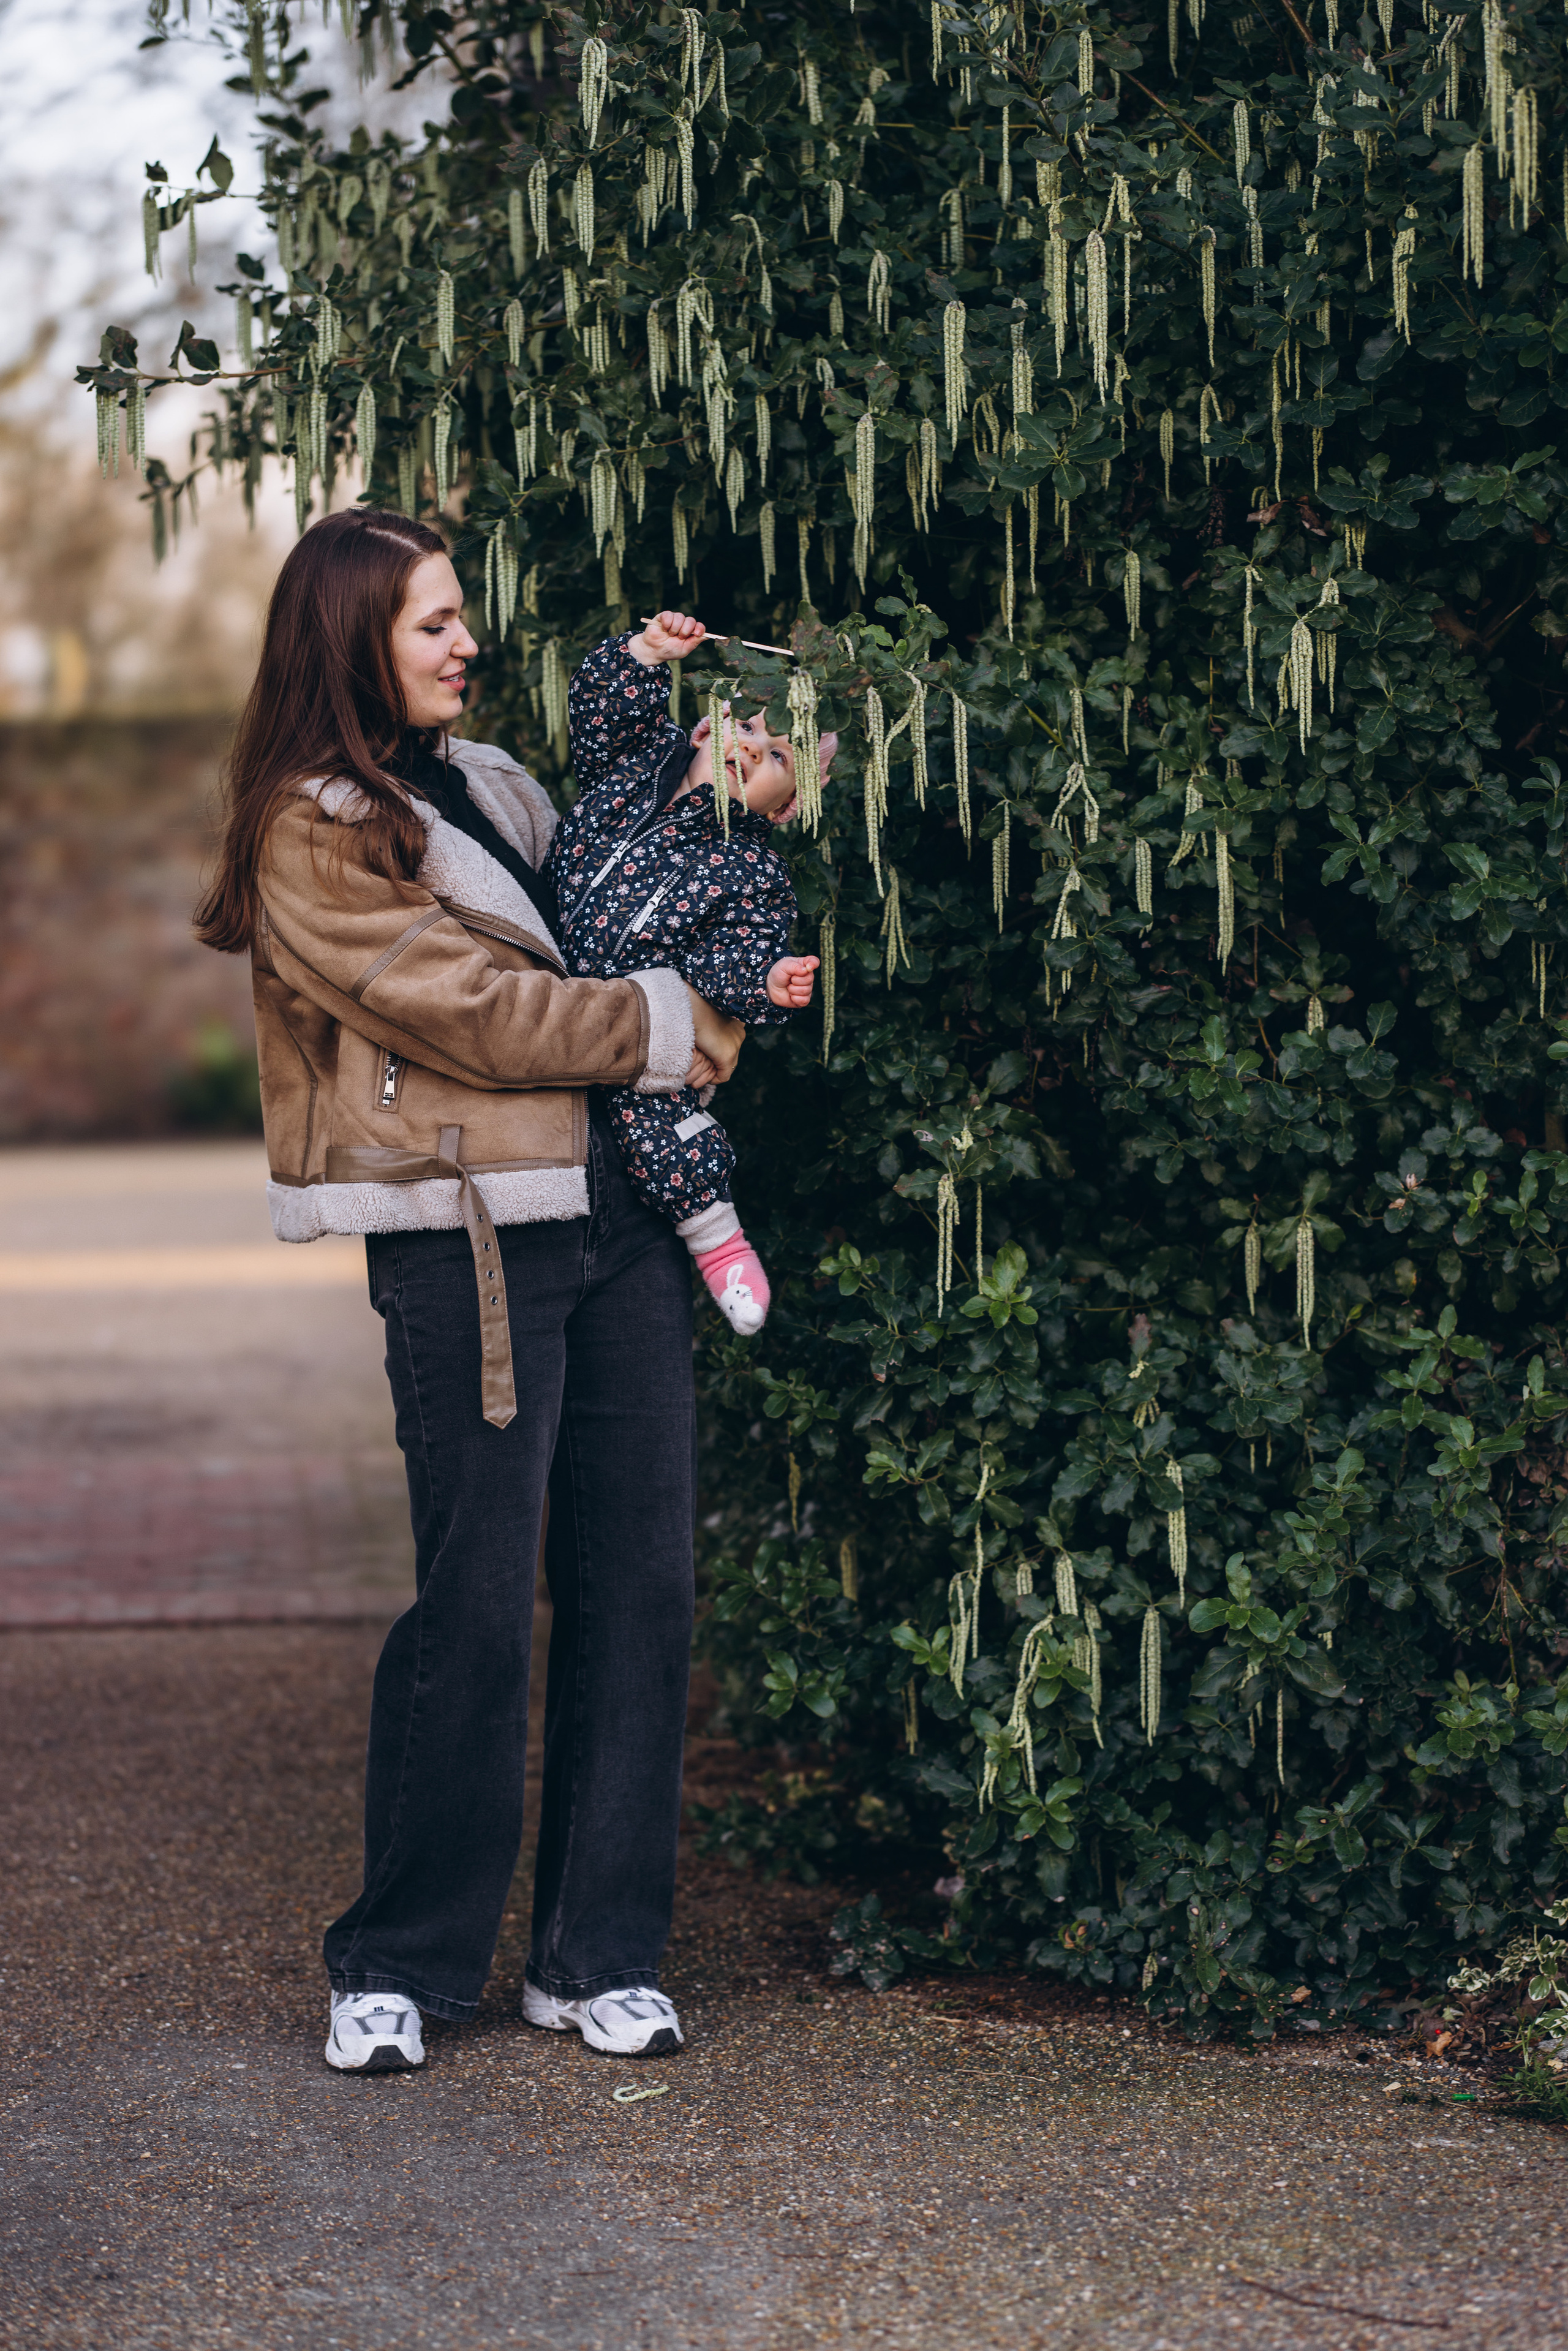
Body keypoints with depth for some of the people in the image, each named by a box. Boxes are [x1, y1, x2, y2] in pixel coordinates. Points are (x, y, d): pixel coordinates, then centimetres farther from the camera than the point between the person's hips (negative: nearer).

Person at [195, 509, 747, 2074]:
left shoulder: (482, 781, 19)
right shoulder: (311, 840, -5)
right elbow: (479, 1012, -12)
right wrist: (689, 1027, -8)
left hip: (617, 1215, 7)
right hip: (467, 1244, -7)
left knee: (638, 1585, 6)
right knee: (477, 1605, -5)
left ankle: (600, 1957, 15)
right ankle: (399, 1966, 11)